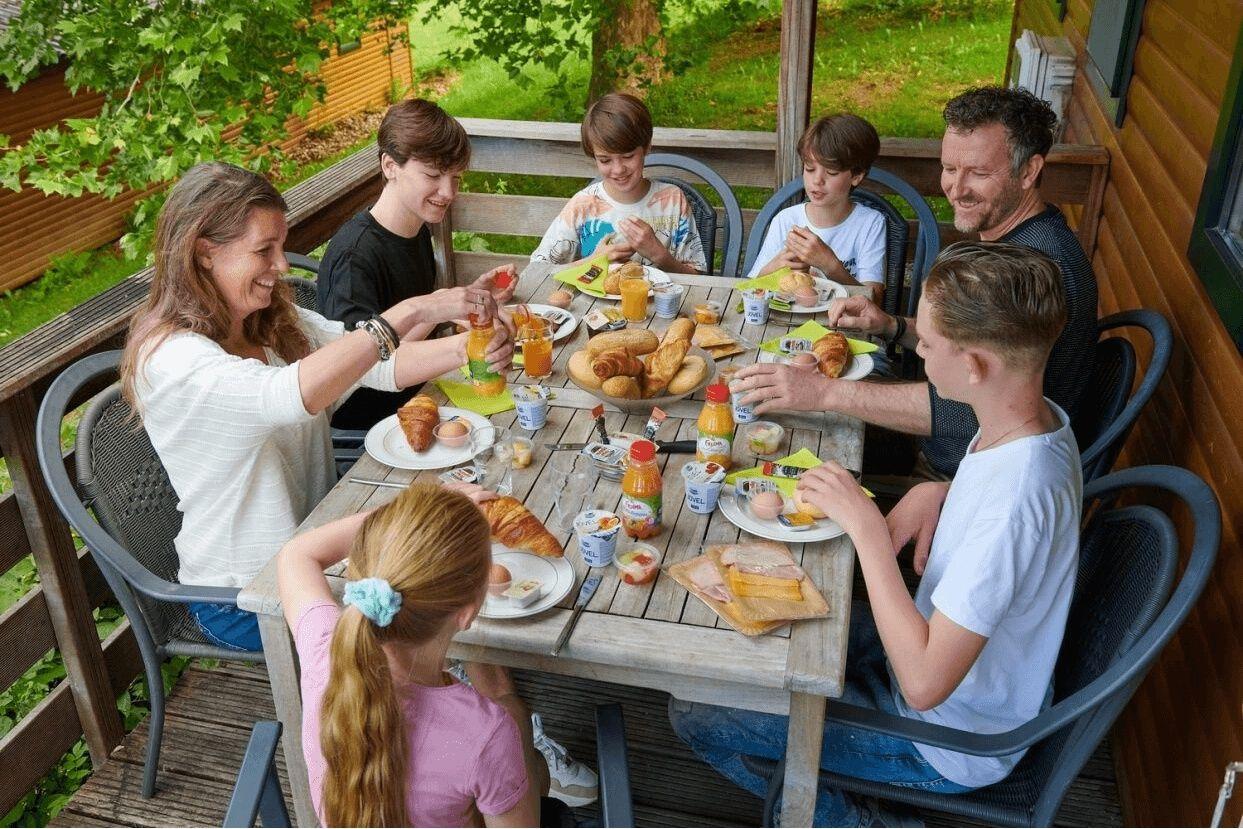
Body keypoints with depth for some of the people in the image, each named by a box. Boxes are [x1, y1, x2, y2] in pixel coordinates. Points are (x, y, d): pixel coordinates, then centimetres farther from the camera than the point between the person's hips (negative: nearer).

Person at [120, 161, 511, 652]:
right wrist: (412, 311, -42)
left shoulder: (273, 320, 1)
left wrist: (463, 349, -25)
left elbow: (377, 365, -6)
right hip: (246, 596, -7)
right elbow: (291, 394, -42)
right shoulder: (168, 358, -25)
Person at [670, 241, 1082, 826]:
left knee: (694, 713, -8)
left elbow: (924, 684, -35)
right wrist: (939, 493, -7)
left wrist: (866, 526, -31)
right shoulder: (1037, 418, -9)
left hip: (949, 742, -9)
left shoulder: (1013, 502, -37)